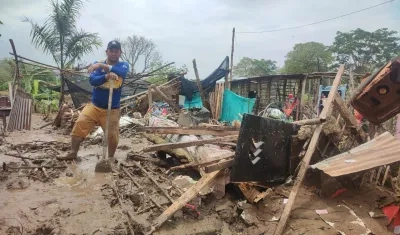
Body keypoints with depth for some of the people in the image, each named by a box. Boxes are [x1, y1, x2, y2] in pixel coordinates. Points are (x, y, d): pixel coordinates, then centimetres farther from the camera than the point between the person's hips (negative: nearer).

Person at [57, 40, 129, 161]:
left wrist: (102, 65, -34)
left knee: (112, 136, -2)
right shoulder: (97, 64, 2)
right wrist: (107, 76, -34)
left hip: (112, 110, -1)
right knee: (79, 125, -13)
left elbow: (121, 72, -27)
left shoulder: (124, 65, -1)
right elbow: (92, 81, -16)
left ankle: (110, 158, 22)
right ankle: (73, 153, 2)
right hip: (94, 106, 2)